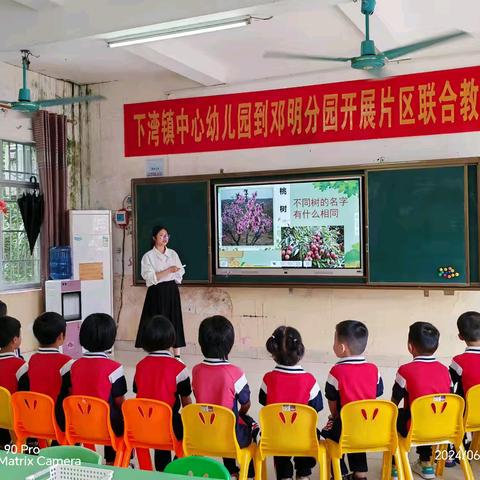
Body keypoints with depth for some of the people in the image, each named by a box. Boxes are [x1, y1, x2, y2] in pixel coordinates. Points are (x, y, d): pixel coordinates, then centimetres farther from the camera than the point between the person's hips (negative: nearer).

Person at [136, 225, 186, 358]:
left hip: (172, 291, 4)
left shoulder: (173, 254, 7)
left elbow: (181, 272, 11)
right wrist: (168, 271, -21)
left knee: (175, 321, 4)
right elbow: (150, 277, -14)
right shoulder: (148, 256, -5)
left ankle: (177, 355, 11)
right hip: (157, 292, -3)